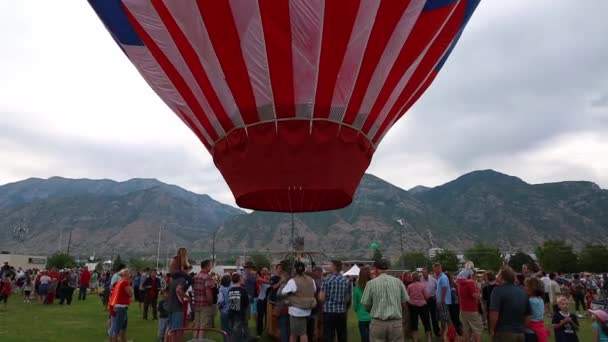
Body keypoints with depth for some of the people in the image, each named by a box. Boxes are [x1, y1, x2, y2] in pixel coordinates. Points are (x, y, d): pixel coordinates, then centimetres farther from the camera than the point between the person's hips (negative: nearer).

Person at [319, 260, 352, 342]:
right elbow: (348, 298, 6)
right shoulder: (347, 281, 3)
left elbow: (321, 298, -11)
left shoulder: (326, 280, -9)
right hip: (342, 311, 4)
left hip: (329, 311, -4)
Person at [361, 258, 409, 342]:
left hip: (378, 323, -1)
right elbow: (404, 305, 5)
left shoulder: (371, 283, -2)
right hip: (396, 323, 2)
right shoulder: (398, 281, 3)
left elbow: (367, 307, 0)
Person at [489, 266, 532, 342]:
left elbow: (494, 313, -19)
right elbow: (528, 315, 15)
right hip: (520, 334, 7)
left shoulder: (498, 290, -12)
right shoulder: (523, 293, 10)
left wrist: (492, 330, -6)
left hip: (503, 333, -7)